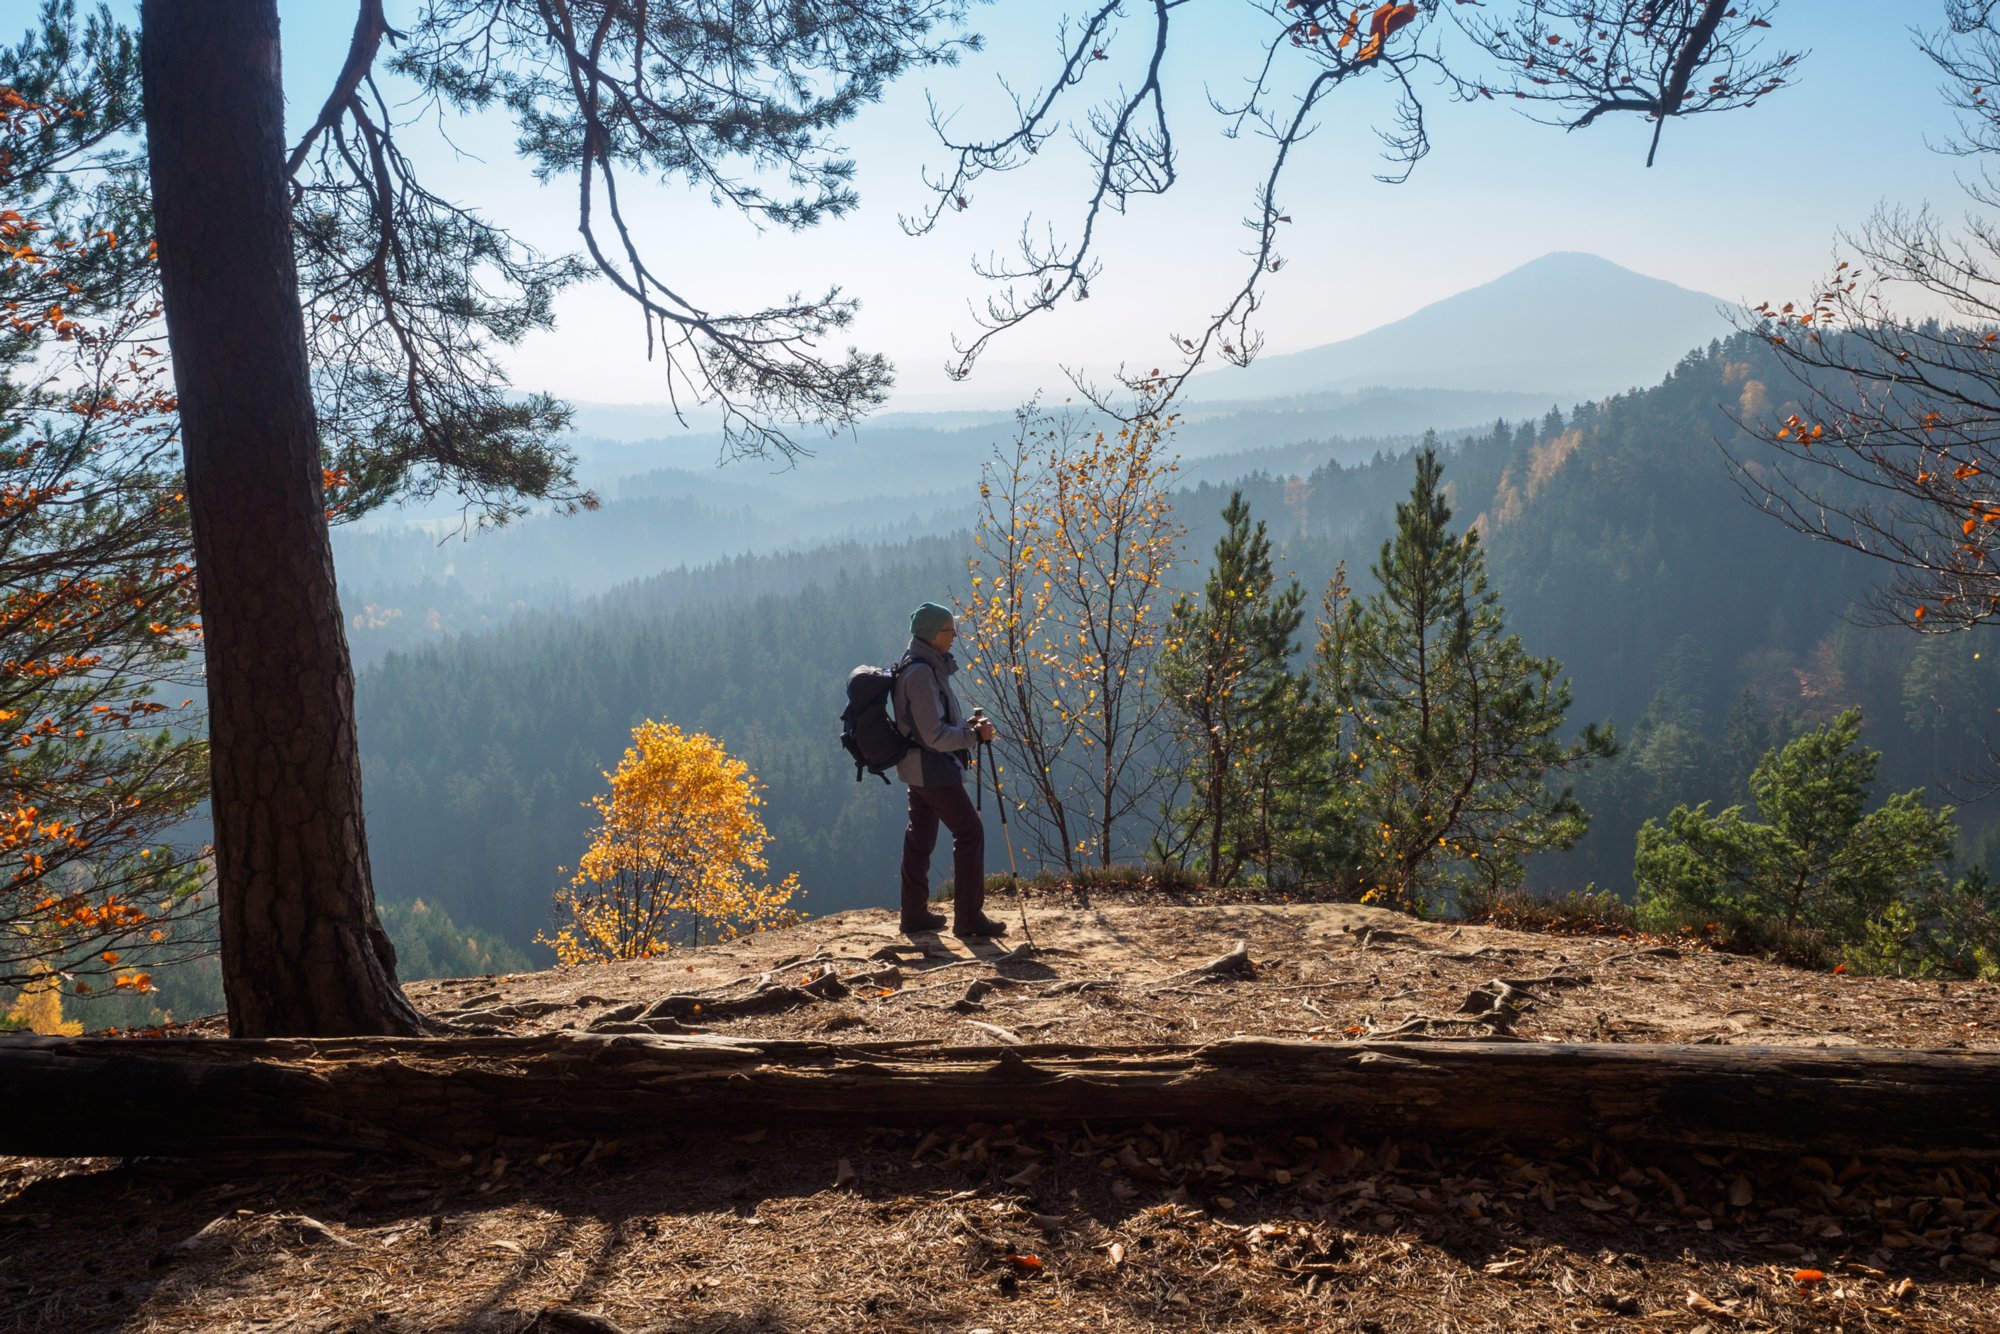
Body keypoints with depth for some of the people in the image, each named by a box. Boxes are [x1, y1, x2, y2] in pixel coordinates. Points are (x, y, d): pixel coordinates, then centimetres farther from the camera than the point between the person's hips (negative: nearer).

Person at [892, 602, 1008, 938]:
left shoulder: (927, 667, 12)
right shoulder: (921, 672, -20)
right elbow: (934, 734, -24)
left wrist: (966, 724, 9)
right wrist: (975, 736, -16)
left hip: (919, 768, 10)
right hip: (934, 768, -10)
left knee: (920, 837, 14)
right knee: (970, 834, -5)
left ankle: (914, 915, 22)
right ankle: (968, 919, -1)